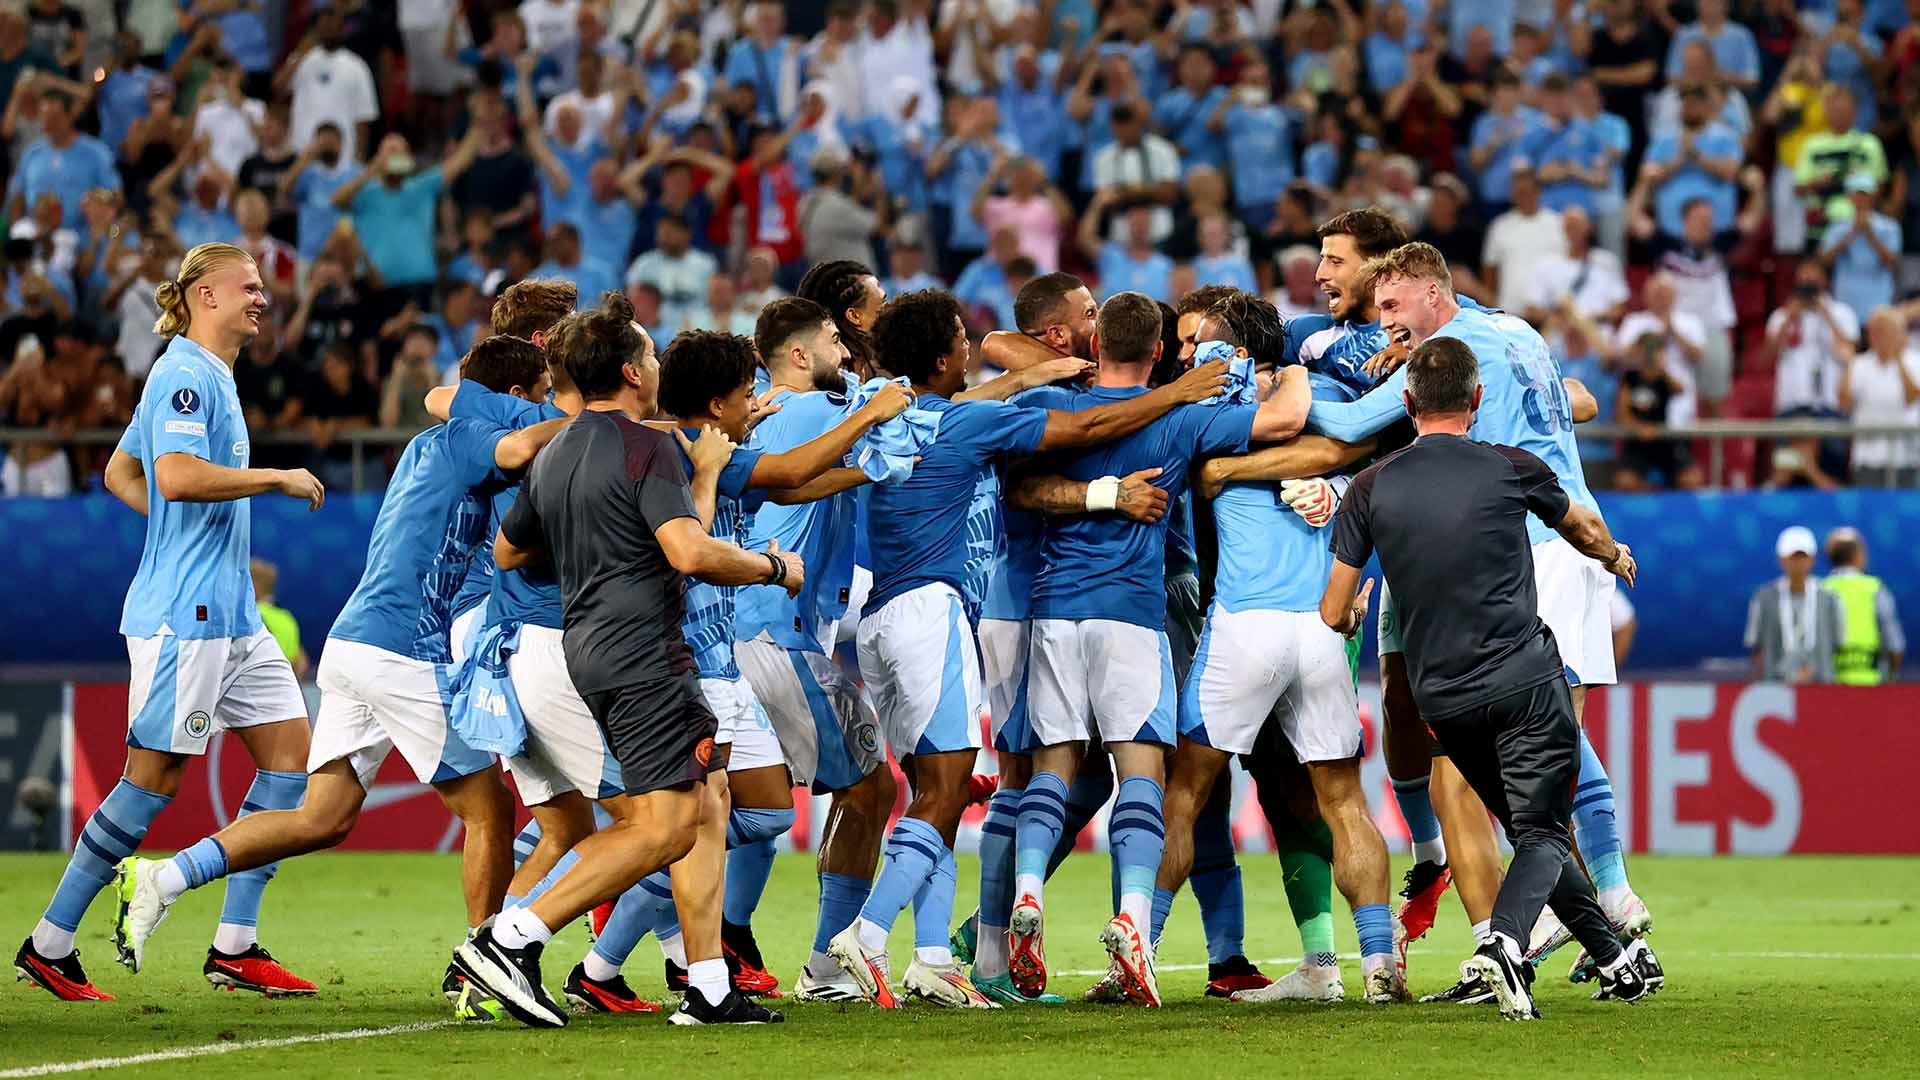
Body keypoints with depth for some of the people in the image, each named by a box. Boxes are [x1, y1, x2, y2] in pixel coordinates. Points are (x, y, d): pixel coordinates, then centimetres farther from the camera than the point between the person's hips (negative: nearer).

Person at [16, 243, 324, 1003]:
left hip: (230, 613, 10)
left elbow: (120, 472, 26)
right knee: (153, 778, -6)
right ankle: (50, 946, 2)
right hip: (183, 614, -10)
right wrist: (279, 478, -18)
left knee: (290, 749, 5)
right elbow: (177, 475, -27)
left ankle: (234, 947, 5)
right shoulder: (183, 375, -13)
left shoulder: (212, 377, 18)